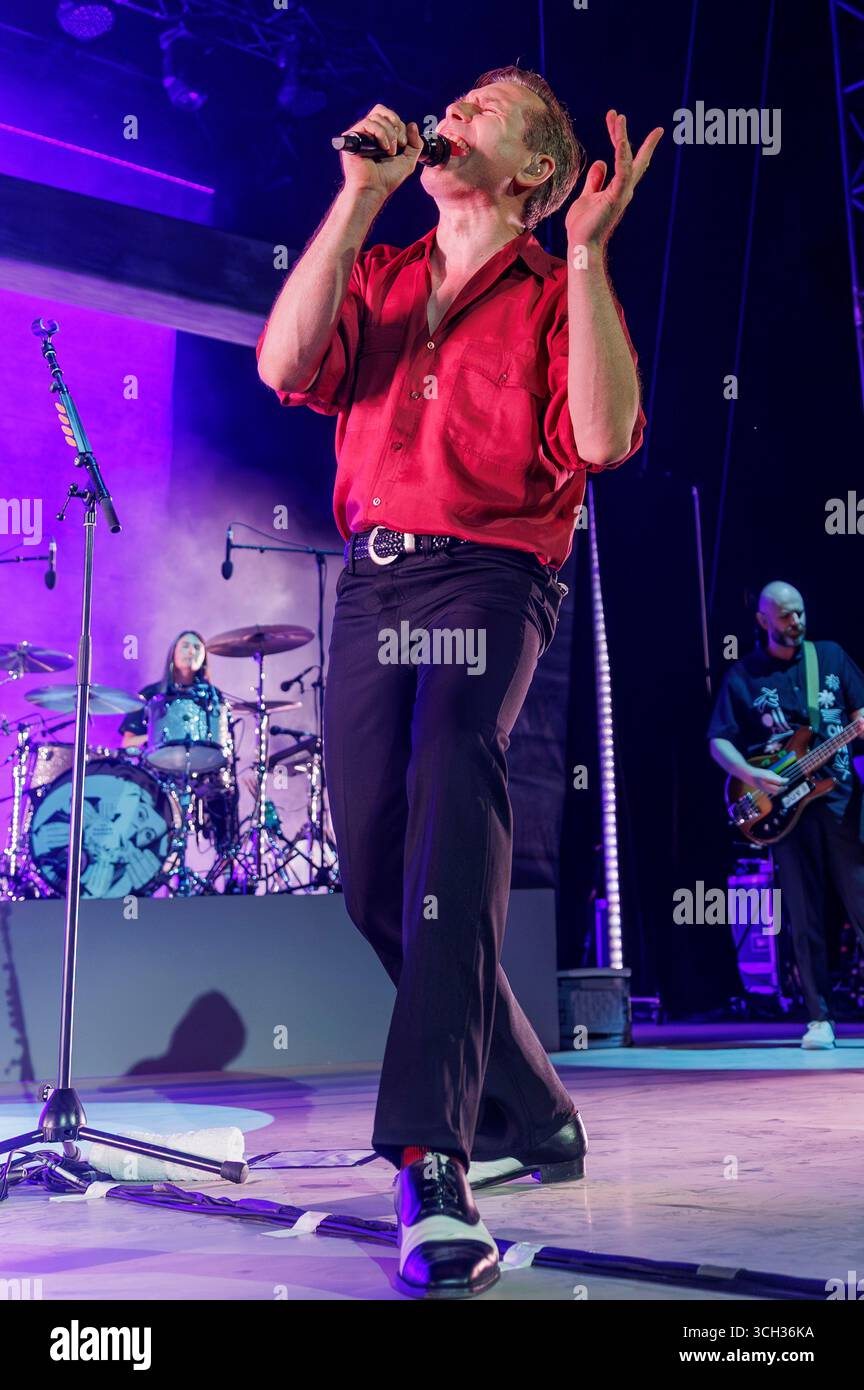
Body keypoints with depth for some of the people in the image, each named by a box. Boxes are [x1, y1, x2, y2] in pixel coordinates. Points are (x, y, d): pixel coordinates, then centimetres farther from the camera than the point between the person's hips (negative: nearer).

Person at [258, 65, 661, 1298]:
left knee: (450, 832, -26)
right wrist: (358, 197, 0)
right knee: (376, 882, 4)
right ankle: (533, 1119, 21)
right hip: (370, 583, 5)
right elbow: (286, 366, 0)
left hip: (488, 580, -5)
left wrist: (587, 254, -13)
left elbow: (603, 437, -10)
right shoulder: (375, 275, 21)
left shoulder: (556, 293, 9)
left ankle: (435, 1180, -27)